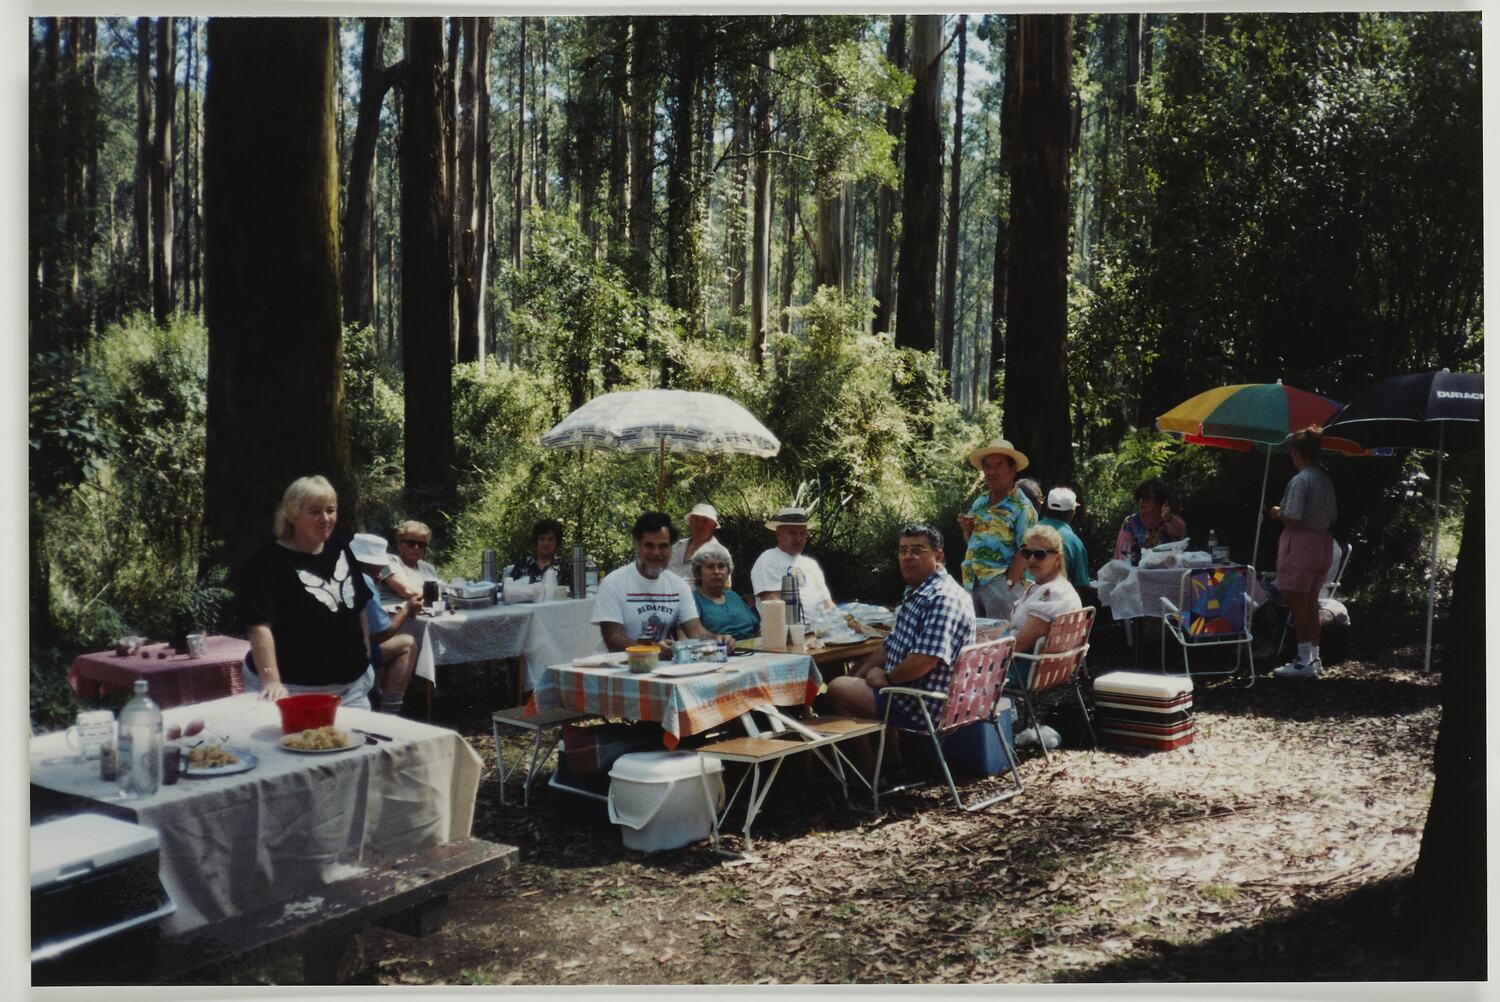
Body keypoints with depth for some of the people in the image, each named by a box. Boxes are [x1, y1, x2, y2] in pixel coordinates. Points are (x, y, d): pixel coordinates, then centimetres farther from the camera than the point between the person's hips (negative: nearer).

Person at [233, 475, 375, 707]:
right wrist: (271, 682, -31)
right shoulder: (267, 563, -14)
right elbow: (259, 625, -22)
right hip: (294, 690, -6)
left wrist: (365, 657, 15)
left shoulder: (340, 551, 7)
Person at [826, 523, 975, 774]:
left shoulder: (943, 599, -23)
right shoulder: (915, 593, 12)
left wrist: (887, 677, -15)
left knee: (836, 690, -11)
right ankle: (895, 764, 25)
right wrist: (859, 675, 9)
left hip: (925, 707, -11)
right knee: (850, 682, 30)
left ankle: (871, 774, 2)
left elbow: (924, 661, -31)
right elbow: (892, 646, 21)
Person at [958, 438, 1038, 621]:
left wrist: (1008, 584, -16)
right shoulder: (979, 503, 13)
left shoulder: (1022, 508, -9)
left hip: (1000, 584, -7)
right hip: (972, 583, 7)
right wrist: (967, 529, 2)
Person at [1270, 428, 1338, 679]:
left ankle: (1304, 661, -2)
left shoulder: (1300, 480, -16)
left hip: (1300, 545, -8)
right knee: (1311, 604, 16)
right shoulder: (1326, 480, 9)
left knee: (1297, 604, -3)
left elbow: (1293, 518, -20)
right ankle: (1314, 658, 22)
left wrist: (1277, 512, -1)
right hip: (1323, 544, 8)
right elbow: (1332, 518, 14)